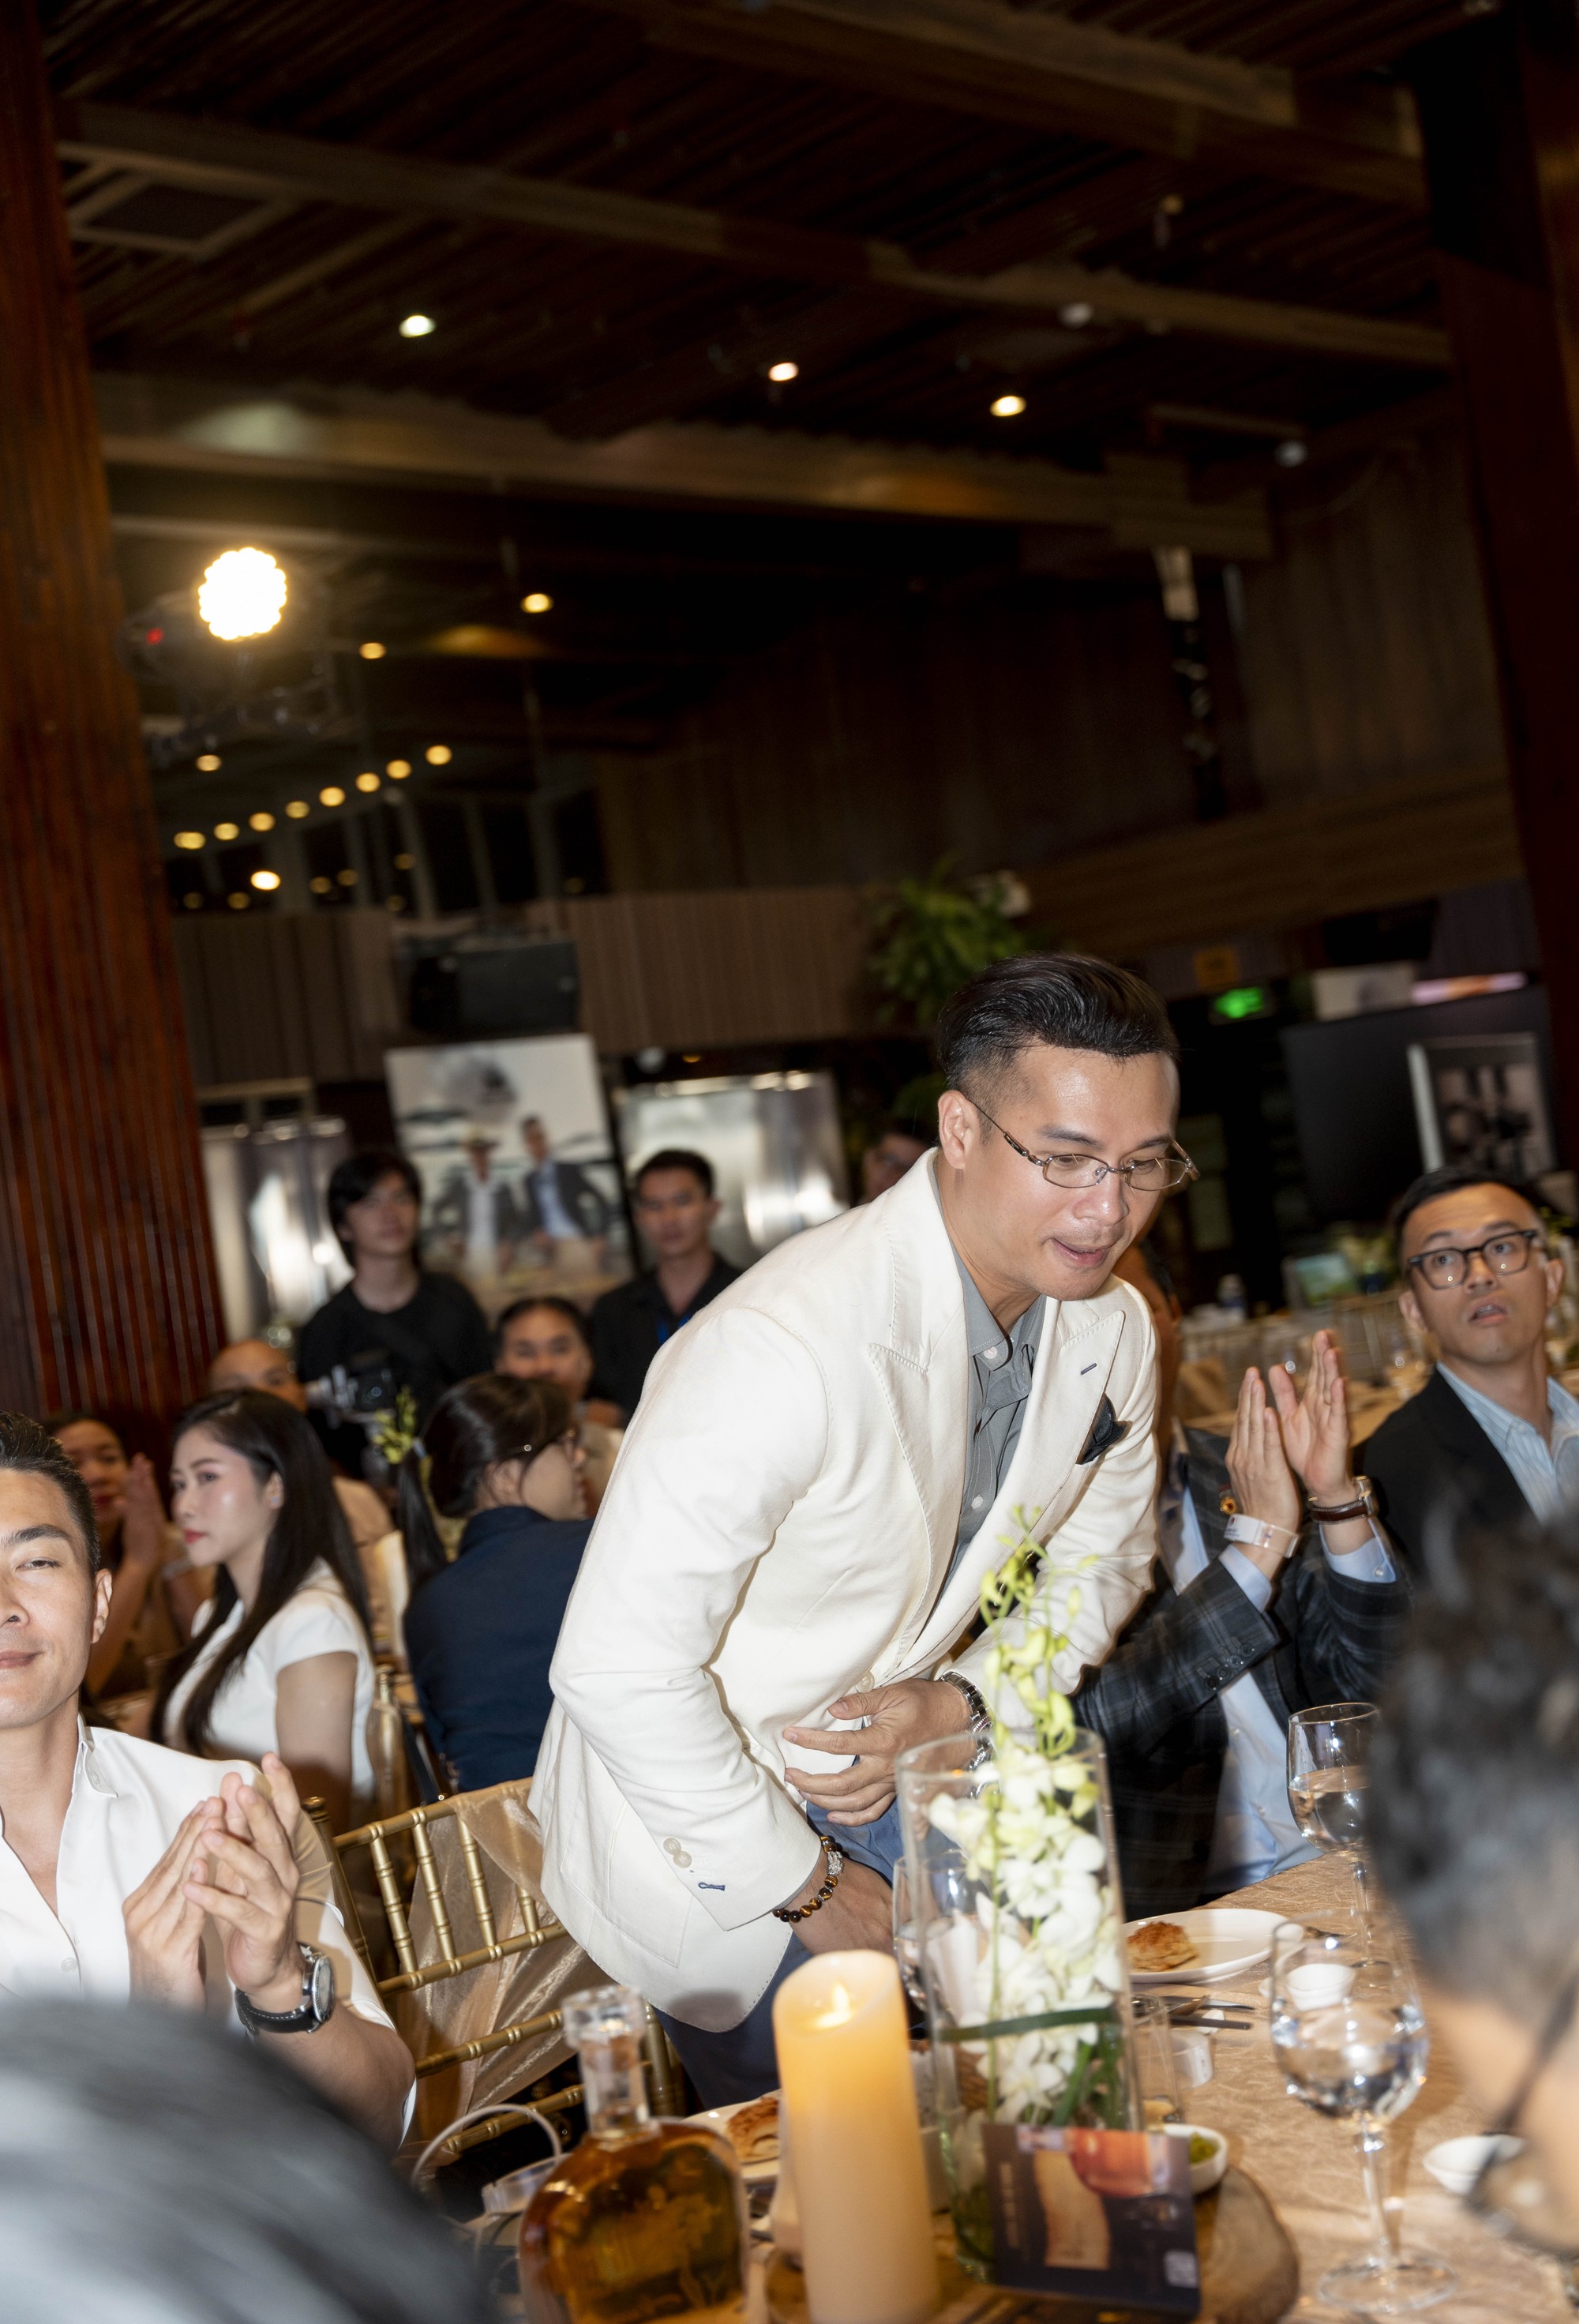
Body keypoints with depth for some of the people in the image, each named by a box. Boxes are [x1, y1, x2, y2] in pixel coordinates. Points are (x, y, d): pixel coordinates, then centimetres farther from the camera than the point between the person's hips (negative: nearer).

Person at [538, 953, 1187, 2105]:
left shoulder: (1113, 1329, -8)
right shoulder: (790, 1348, -33)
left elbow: (1102, 1559, 9)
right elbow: (618, 1667, -30)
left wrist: (958, 1702, -11)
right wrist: (806, 1885, -18)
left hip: (888, 1775, 6)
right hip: (703, 1828, -6)